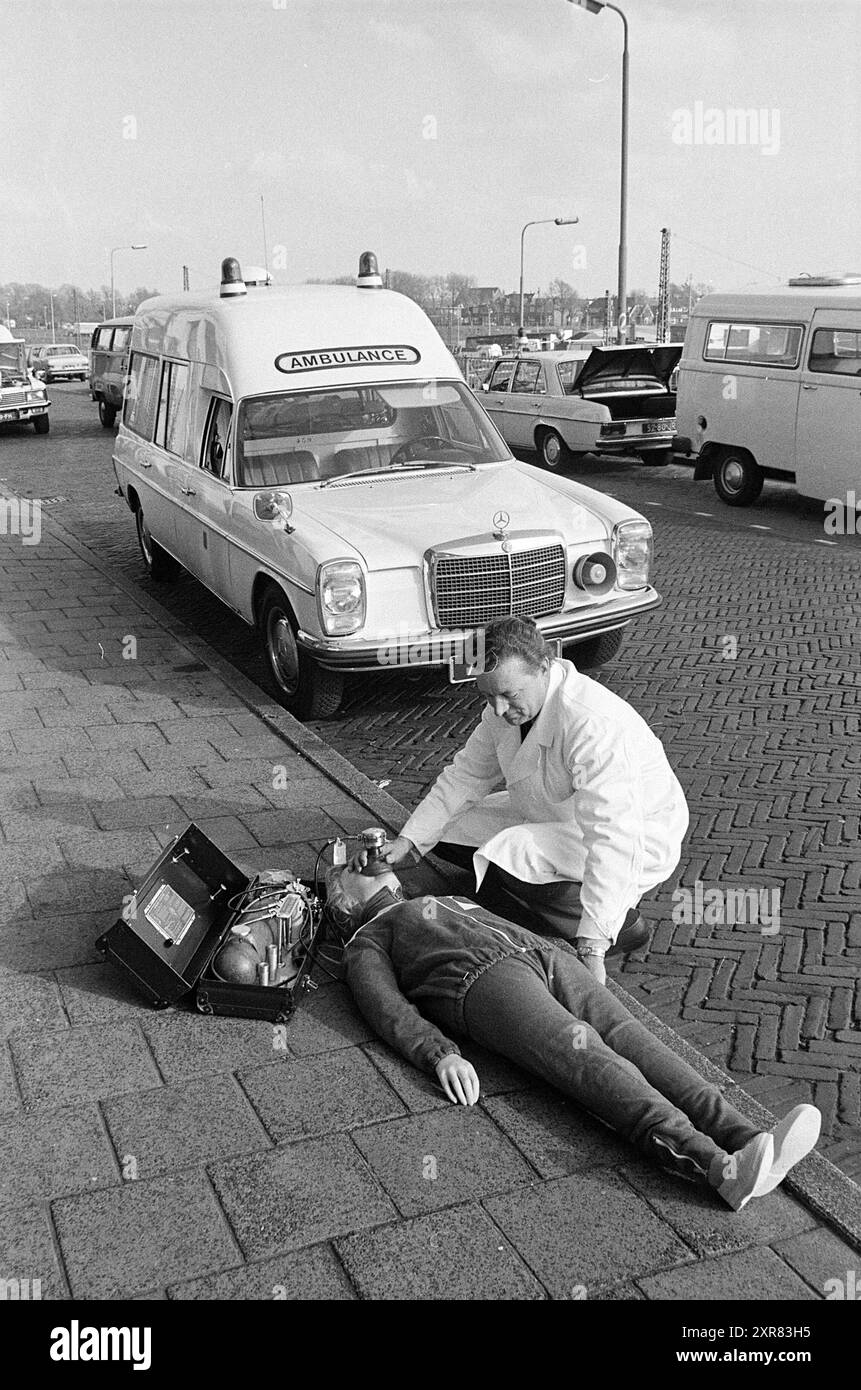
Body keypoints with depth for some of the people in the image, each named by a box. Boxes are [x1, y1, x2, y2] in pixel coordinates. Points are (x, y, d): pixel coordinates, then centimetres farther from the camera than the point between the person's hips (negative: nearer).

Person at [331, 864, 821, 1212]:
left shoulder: (457, 904, 45)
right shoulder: (367, 944, 22)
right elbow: (388, 1008, 2)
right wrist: (440, 1054, -19)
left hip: (550, 956, 7)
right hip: (483, 980, -6)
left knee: (633, 1043, -21)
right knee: (588, 1059, -30)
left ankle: (743, 1138, -42)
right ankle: (720, 1167, -50)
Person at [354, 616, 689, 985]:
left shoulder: (594, 725, -35)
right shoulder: (506, 706, -9)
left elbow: (612, 840, -38)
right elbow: (465, 776, 3)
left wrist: (592, 949, -42)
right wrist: (408, 842, -9)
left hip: (640, 839, -9)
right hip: (557, 817, 9)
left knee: (501, 862, -30)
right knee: (446, 828, -1)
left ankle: (622, 922, -8)